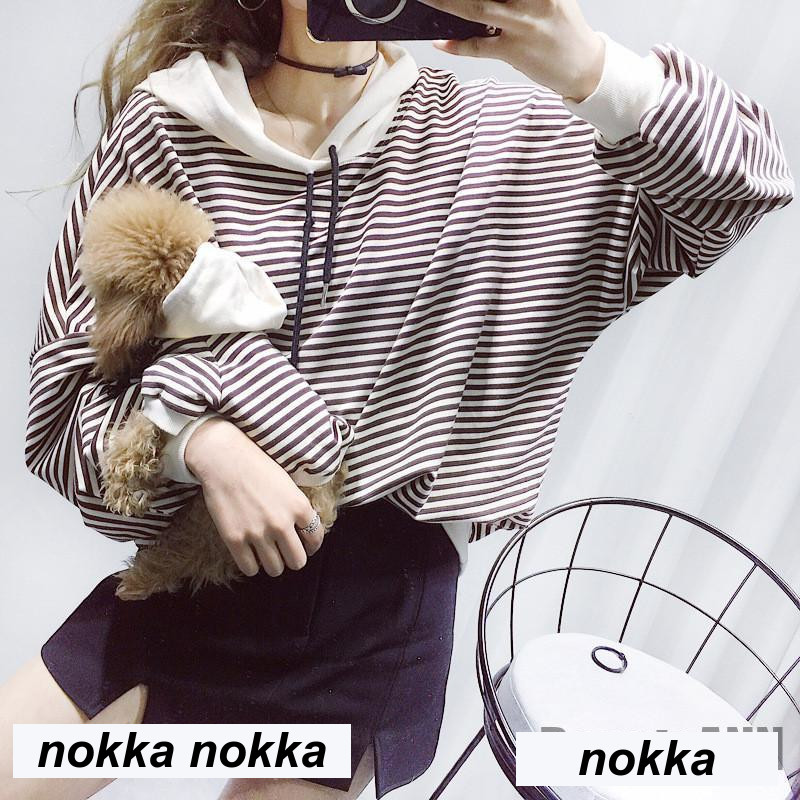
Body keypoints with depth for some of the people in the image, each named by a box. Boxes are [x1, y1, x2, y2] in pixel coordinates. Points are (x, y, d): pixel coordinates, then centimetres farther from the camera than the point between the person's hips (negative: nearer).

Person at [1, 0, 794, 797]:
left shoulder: (505, 142, -2)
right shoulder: (166, 125, -4)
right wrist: (202, 442, -23)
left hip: (386, 591, 1)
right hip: (198, 564, 1)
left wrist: (590, 69, -24)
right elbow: (70, 364, -3)